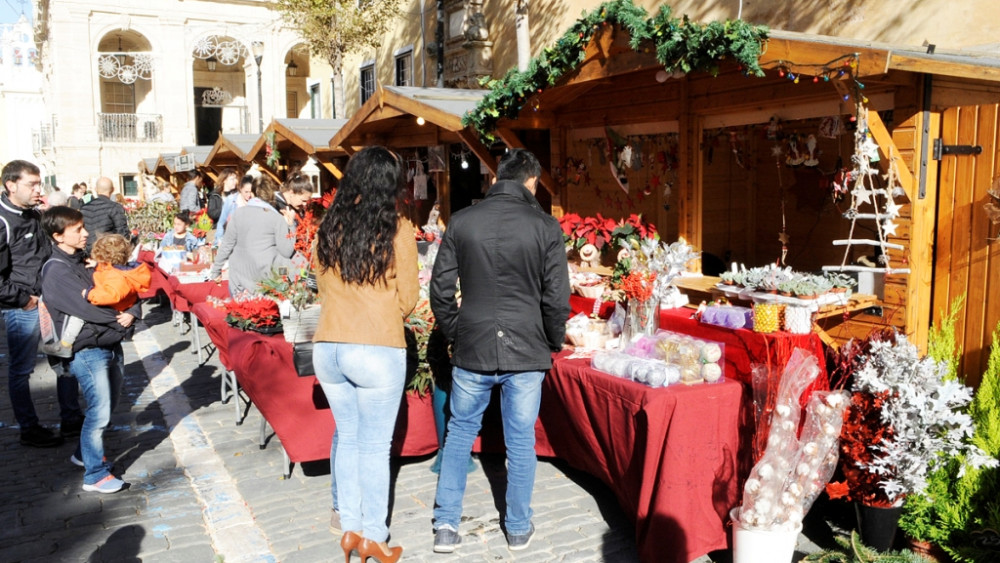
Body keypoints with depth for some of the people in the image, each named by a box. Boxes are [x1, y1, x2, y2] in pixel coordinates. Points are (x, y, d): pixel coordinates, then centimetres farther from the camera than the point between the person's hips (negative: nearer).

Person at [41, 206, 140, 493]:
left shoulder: (88, 259, 10)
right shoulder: (56, 271, -13)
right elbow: (87, 306, -21)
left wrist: (132, 312, -12)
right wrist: (119, 319, -8)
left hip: (111, 343, 8)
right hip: (87, 349, -8)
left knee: (109, 404, 18)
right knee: (100, 411, -5)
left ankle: (84, 453, 39)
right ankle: (95, 475, 9)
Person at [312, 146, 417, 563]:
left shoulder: (328, 228, 4)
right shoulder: (398, 229, -9)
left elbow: (323, 289, 13)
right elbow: (408, 298, -3)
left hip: (328, 348, 5)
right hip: (378, 351, -4)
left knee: (346, 437, 18)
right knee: (376, 445, 8)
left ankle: (350, 528, 25)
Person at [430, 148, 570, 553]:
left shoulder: (461, 222, -1)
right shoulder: (545, 226, -6)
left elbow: (440, 289, 1)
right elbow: (557, 297, -6)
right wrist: (554, 343, 10)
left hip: (471, 350, 1)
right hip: (526, 352, -1)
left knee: (460, 433, 18)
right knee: (521, 441, 13)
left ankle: (446, 526, 19)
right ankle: (518, 529, 26)